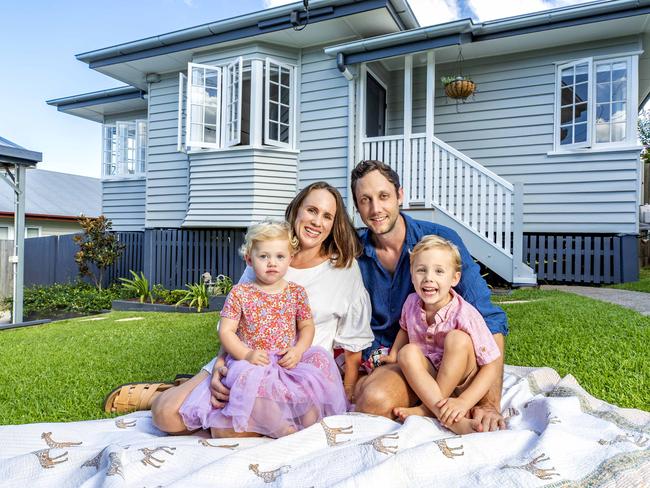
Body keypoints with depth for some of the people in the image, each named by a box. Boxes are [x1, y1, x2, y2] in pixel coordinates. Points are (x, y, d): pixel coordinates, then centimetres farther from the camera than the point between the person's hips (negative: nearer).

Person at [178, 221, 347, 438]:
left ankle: (309, 417, -15)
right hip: (252, 362, -2)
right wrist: (246, 354, -19)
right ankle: (282, 427, -19)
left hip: (288, 361, 3)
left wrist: (298, 350, -10)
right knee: (251, 376, -35)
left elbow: (307, 326, 10)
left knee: (319, 357, -22)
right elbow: (225, 332, -3)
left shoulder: (296, 292, 8)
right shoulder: (239, 293, 0)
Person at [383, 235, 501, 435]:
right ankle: (450, 419, -30)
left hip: (461, 382, -3)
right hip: (426, 379, 4)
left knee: (457, 338, -30)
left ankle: (428, 409, -21)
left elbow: (492, 367, -22)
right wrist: (393, 356, 2)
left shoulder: (465, 315, -24)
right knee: (408, 352, -26)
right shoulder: (412, 302, -8)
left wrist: (463, 402, -33)